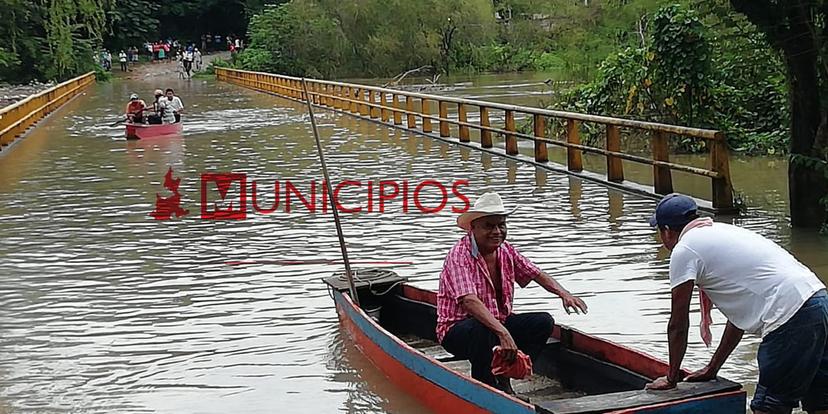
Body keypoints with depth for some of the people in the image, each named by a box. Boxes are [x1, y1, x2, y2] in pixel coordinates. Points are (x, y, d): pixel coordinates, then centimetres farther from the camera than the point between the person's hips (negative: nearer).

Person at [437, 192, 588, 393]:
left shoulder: (506, 250, 3)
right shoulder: (459, 256, -22)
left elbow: (535, 273, 11)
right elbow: (469, 301, -34)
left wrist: (563, 293, -9)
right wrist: (502, 333, -45)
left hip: (499, 323, 8)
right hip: (457, 330, -7)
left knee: (543, 322, -8)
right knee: (483, 329, -39)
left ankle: (502, 375, -9)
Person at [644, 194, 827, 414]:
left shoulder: (683, 251, 0)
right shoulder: (720, 231, 27)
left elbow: (678, 325, 5)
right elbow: (740, 309, 31)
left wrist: (671, 378, 18)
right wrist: (712, 368, 35)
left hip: (791, 318, -9)